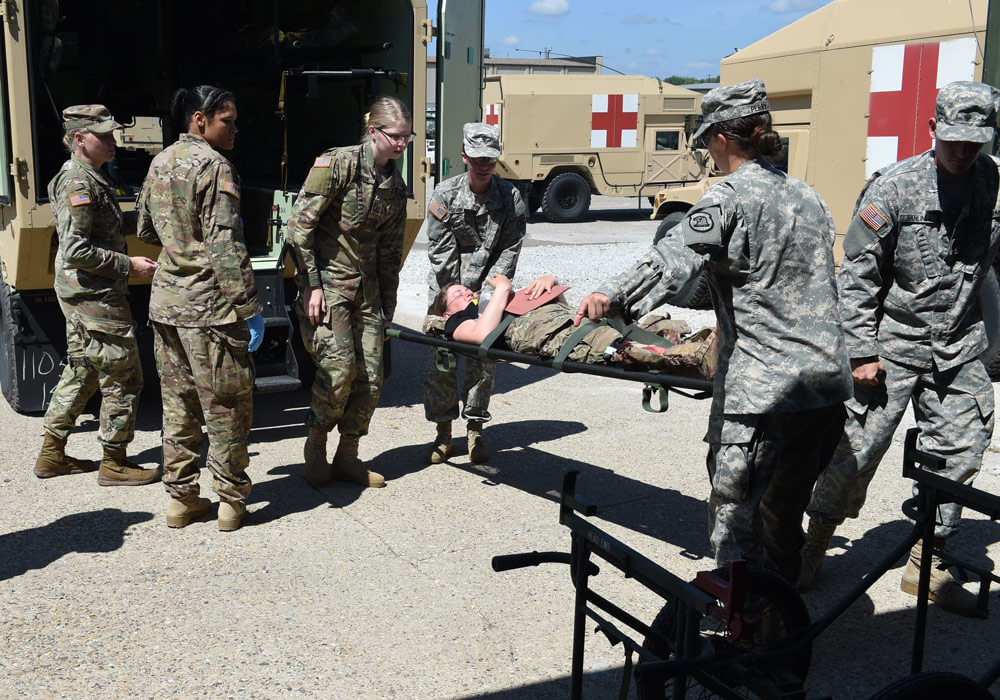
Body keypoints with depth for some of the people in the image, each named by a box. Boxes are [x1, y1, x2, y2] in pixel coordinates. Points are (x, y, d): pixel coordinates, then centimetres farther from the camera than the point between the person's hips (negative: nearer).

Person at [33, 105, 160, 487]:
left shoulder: (88, 177, 15)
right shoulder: (80, 183, -18)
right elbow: (76, 251, -24)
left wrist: (129, 221, 15)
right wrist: (128, 264, -20)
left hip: (81, 295, 11)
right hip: (95, 297, -11)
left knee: (81, 371, 18)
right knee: (122, 376, -2)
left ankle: (52, 454, 27)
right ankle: (114, 463, 8)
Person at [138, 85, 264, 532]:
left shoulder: (160, 163, 12)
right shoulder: (213, 166, -13)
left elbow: (146, 231, 22)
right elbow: (225, 248, -20)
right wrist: (250, 308, -18)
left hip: (165, 299, 8)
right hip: (208, 305, -8)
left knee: (178, 405, 14)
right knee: (226, 407, 4)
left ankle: (181, 498, 22)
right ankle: (231, 501, 12)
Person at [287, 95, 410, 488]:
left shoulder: (395, 185, 9)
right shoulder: (338, 164, -11)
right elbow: (300, 224, -12)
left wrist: (386, 310, 14)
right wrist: (311, 285, -16)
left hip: (365, 286, 7)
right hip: (327, 281, -6)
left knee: (370, 377, 3)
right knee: (339, 365, -18)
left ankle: (347, 458, 17)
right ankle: (316, 448, 4)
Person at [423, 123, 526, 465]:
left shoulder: (511, 197, -5)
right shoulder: (445, 194, -7)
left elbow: (509, 250, -5)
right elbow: (440, 251, -9)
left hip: (487, 291, 1)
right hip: (447, 289, -1)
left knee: (483, 362, 2)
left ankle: (475, 430, 18)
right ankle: (443, 434, 12)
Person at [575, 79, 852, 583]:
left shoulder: (731, 195, -8)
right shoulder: (808, 196, 16)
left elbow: (677, 257, -27)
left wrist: (615, 296, -40)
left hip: (762, 388, -8)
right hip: (826, 381, 8)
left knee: (735, 510, 3)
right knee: (784, 507, 23)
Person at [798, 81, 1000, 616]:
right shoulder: (892, 188, -12)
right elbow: (858, 275, -8)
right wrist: (861, 351, -11)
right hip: (893, 345, -4)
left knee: (957, 456, 7)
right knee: (857, 448, 0)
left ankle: (924, 563, 23)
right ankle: (815, 544, 20)